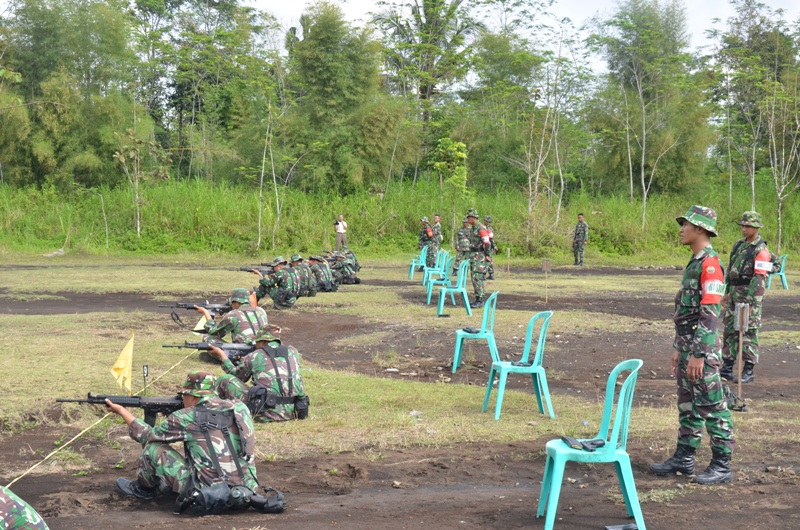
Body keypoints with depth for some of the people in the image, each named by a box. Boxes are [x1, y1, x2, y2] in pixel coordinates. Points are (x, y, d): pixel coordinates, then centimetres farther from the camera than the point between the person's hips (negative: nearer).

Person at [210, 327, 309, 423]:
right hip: (292, 413, 5)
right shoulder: (293, 352, 11)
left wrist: (222, 355, 37)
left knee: (224, 380, 5)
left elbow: (235, 375, 21)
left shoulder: (254, 357, 1)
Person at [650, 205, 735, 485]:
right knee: (688, 405, 15)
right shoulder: (694, 263, 15)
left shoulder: (710, 264, -16)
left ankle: (722, 466, 2)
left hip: (702, 347, -10)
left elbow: (710, 315, -22)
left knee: (712, 407, -4)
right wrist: (679, 350, 21)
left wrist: (699, 355, -24)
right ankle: (684, 457, 23)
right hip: (687, 346, 10)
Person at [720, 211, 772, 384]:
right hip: (734, 293, 8)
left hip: (750, 294, -8)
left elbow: (759, 278, -18)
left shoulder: (761, 250, -12)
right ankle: (727, 367, 17)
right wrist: (726, 292, 16)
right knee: (729, 329, 10)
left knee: (749, 332, -3)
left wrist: (749, 300, -22)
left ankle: (748, 371, 3)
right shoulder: (739, 245, 12)